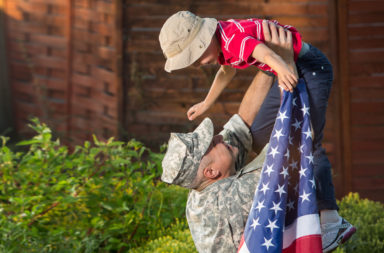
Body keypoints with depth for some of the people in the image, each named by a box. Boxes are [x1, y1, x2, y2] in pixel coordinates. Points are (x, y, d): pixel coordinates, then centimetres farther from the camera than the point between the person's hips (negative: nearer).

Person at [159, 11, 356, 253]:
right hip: (292, 72, 10)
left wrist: (283, 70, -70)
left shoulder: (234, 38, -27)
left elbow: (266, 53, -49)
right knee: (258, 137, 15)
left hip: (311, 68, -10)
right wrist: (206, 104, 35)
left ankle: (333, 223, -16)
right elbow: (227, 71, 25)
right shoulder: (222, 44, 2)